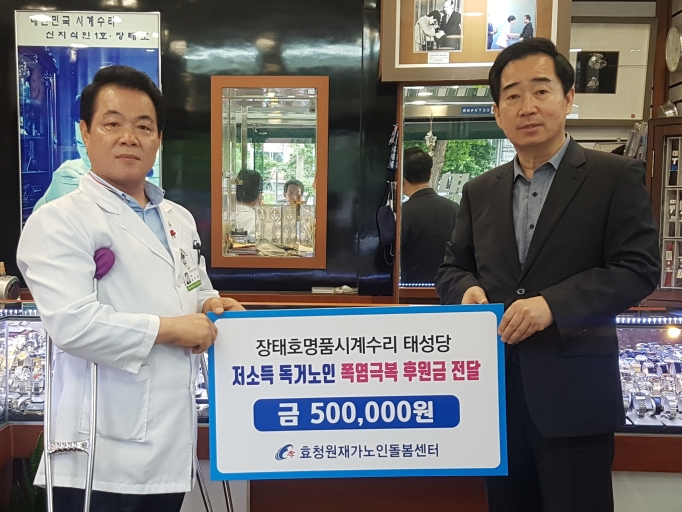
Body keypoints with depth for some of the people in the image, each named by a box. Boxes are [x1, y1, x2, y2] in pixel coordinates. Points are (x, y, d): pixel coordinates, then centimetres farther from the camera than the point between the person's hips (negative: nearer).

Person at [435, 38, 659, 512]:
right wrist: (468, 291, -9)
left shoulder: (616, 176, -3)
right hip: (497, 388, 5)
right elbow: (452, 268, 15)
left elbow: (639, 269, -10)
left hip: (573, 392, -4)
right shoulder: (480, 191, 10)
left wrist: (553, 304, -22)